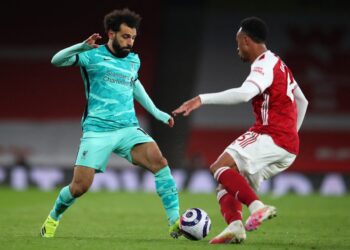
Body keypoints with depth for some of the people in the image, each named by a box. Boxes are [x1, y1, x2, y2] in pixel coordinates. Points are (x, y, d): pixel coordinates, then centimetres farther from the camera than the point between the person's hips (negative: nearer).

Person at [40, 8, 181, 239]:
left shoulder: (134, 60, 14)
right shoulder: (93, 56, -2)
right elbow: (57, 61, -14)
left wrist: (156, 112, 32)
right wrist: (81, 47, -32)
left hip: (129, 128, 4)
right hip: (97, 131, -4)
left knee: (159, 161, -23)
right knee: (80, 187, -7)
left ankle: (175, 222, -23)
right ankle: (53, 218, 25)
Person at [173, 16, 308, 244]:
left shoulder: (265, 65, -10)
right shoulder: (280, 65, 22)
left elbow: (244, 93, -28)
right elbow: (302, 101, 31)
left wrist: (202, 99, -30)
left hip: (272, 139, -10)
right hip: (288, 148, 10)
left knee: (220, 167, -20)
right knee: (228, 183, 8)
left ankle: (257, 206, -35)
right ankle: (234, 226, -15)